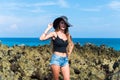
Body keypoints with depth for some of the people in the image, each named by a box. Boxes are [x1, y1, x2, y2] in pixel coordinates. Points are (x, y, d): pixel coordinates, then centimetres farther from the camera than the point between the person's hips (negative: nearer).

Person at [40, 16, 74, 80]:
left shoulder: (67, 35, 10)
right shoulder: (54, 34, -5)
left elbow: (71, 45, 29)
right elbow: (42, 38, -21)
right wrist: (49, 28, -15)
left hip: (65, 60, 5)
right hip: (56, 59, -5)